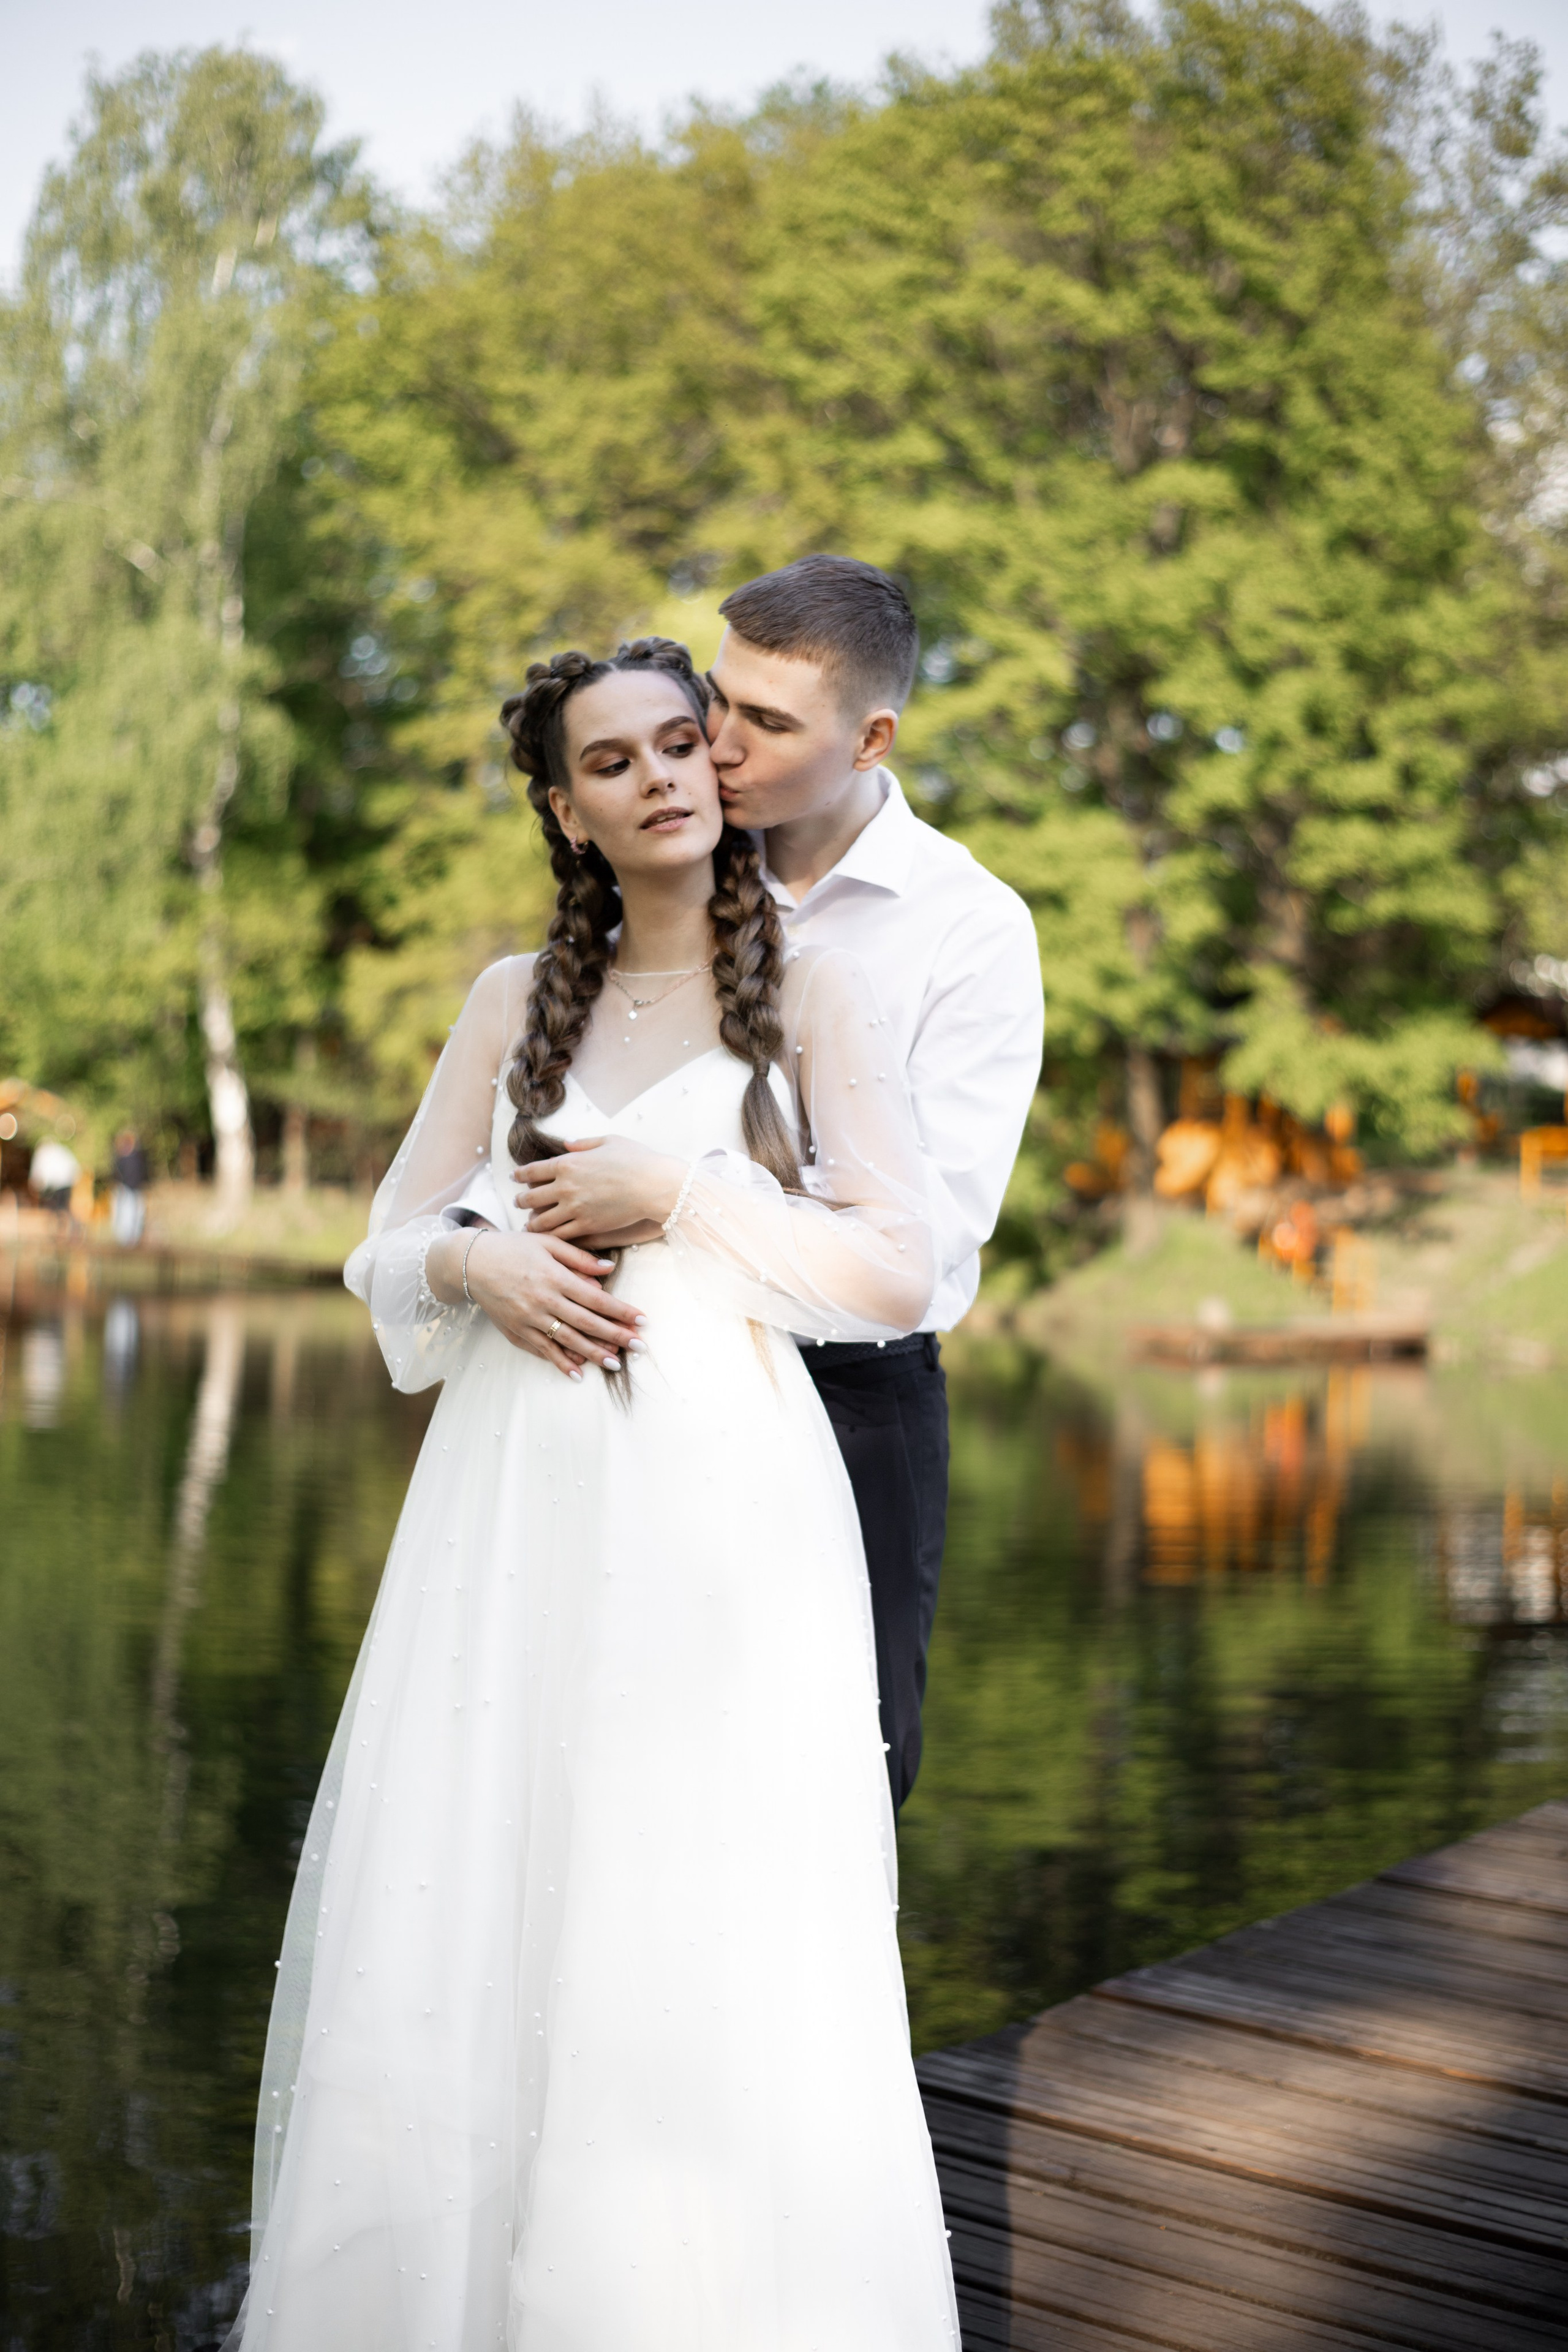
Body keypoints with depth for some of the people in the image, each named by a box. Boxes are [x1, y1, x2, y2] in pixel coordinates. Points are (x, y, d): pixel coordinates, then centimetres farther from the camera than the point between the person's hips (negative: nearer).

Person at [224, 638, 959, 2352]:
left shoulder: (810, 992, 4)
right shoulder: (516, 1002, 13)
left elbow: (896, 1275, -3)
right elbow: (387, 1252, 14)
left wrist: (676, 1200, -9)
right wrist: (479, 1264, -7)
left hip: (724, 1503, -3)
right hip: (518, 1503, 3)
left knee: (709, 1938, -3)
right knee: (471, 1909, 4)